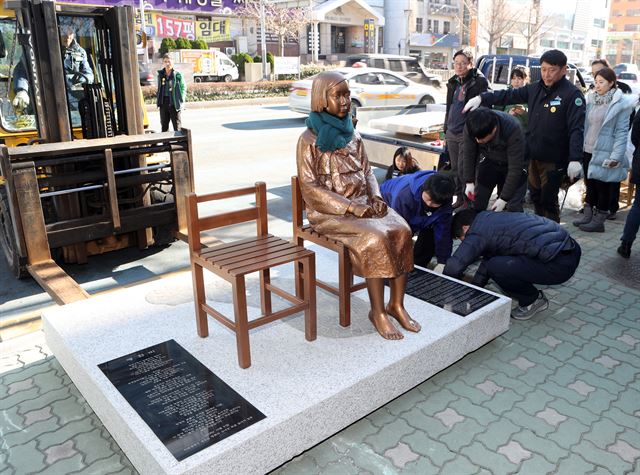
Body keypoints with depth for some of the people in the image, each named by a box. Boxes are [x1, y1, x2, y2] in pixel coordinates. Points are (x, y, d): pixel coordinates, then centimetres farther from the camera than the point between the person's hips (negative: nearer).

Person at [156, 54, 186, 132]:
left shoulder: (177, 74, -4)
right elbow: (159, 89, 16)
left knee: (177, 126, 0)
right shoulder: (160, 74, 8)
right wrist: (158, 99, 6)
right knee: (164, 125, 11)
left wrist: (181, 100, -9)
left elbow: (183, 88, -1)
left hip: (174, 103, -4)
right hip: (163, 102, 4)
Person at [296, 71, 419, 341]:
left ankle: (396, 304, -8)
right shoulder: (310, 139, -8)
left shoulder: (352, 134, 10)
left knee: (402, 230, -19)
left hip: (362, 203, 6)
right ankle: (377, 312, -13)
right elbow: (309, 187, -13)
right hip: (330, 210, -6)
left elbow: (367, 171, 14)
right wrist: (350, 207, -20)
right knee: (376, 237, -29)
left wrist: (375, 197, -7)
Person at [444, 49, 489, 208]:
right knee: (455, 169, 12)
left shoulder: (479, 81, -8)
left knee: (463, 170, -7)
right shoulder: (453, 83, 14)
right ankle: (460, 198, 24)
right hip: (451, 133, 7)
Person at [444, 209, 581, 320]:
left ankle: (532, 301, 6)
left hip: (559, 264, -10)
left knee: (496, 267, -15)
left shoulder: (478, 232, -10)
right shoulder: (491, 220, 18)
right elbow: (488, 258, 27)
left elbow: (454, 265, -17)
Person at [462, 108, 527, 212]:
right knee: (477, 202, 3)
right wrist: (469, 182, -14)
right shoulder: (471, 127, -28)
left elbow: (515, 168, -30)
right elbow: (469, 154, -10)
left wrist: (504, 198, -28)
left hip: (512, 164, -3)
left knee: (514, 208, -8)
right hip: (488, 161, 3)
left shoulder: (513, 130, -37)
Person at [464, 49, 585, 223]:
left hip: (554, 160, -7)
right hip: (533, 156, 7)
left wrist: (575, 159, -30)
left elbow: (577, 129, -20)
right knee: (536, 196, 19)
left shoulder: (572, 94, -13)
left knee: (548, 200, -1)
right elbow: (509, 95, 9)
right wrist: (482, 98, -4)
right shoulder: (535, 89, 7)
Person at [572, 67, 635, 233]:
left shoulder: (620, 103, -8)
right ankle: (587, 215, 25)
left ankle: (599, 221, 12)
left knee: (603, 187, 4)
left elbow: (621, 132, -11)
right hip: (588, 150, 6)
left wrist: (616, 156, -17)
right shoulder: (591, 98, 8)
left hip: (604, 153, -6)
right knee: (590, 184, 14)